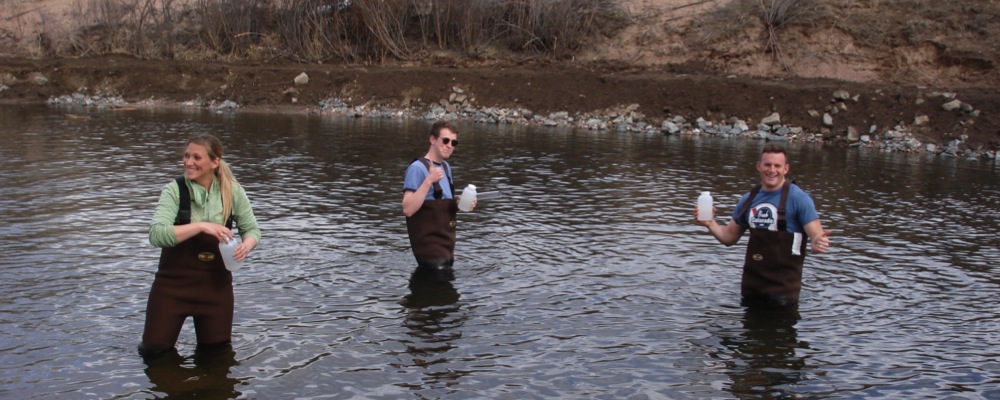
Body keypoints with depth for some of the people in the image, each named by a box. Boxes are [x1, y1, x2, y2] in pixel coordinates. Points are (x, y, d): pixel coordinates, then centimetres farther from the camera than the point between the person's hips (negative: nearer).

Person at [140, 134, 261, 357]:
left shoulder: (232, 191, -4)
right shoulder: (174, 190, -12)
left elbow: (252, 229, 5)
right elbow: (156, 234, -24)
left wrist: (246, 245, -19)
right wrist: (201, 226, -34)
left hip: (216, 282, 2)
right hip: (174, 281, -2)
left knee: (217, 348, 12)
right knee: (154, 349, 2)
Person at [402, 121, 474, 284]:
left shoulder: (446, 167, 12)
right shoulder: (418, 168, -15)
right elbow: (408, 209, -24)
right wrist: (429, 180, -32)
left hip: (444, 239, 9)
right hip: (428, 241, -9)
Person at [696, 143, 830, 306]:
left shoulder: (798, 198, -10)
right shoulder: (749, 199, 7)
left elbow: (816, 236, -14)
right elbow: (729, 237, 15)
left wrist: (818, 243, -37)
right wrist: (710, 224, -4)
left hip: (783, 286, -5)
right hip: (751, 284, 5)